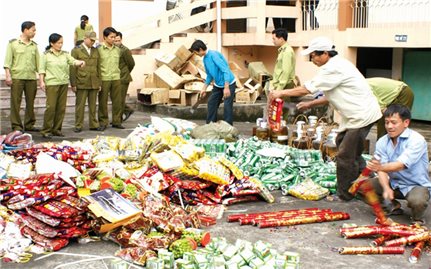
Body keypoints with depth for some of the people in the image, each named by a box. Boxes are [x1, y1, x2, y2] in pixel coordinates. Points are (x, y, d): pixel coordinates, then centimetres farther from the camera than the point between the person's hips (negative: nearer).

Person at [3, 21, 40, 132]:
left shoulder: (34, 45, 13)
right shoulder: (13, 43, 2)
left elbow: (38, 62, 14)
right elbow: (8, 61, -1)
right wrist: (8, 75, -9)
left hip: (32, 77, 4)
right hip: (17, 77, -4)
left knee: (30, 102, 7)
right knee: (16, 102, -2)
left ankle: (29, 124, 17)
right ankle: (16, 126, 4)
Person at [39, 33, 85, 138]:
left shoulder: (65, 54, 12)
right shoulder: (46, 55, 1)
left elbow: (73, 61, 0)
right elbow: (42, 69, -1)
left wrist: (80, 62, -21)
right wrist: (41, 81, -9)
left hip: (64, 83, 5)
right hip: (52, 83, -5)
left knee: (61, 107, 6)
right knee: (51, 107, -8)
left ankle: (56, 129, 16)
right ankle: (46, 130, -1)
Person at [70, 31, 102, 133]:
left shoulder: (95, 51, 14)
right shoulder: (76, 50, 0)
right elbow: (73, 68, -3)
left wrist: (99, 82, 10)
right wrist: (73, 84, -7)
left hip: (94, 84, 4)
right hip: (81, 83, -4)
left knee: (93, 105, 8)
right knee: (80, 105, 0)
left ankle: (93, 124, 15)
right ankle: (78, 126, 6)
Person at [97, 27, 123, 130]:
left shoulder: (117, 50, 10)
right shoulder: (99, 49, -5)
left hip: (116, 79, 4)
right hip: (104, 79, -4)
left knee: (117, 101, 6)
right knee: (103, 102, 2)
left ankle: (117, 121, 15)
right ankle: (103, 122, 11)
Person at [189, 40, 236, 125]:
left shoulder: (214, 55, -24)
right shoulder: (205, 59, 4)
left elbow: (225, 70, -29)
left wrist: (226, 87, -34)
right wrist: (204, 89, 14)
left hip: (229, 84, -9)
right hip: (218, 85, 9)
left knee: (227, 106, -11)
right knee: (211, 103, 11)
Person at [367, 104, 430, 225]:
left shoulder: (417, 140, -21)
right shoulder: (382, 142, -4)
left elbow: (401, 165, -34)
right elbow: (382, 169, -13)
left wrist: (381, 167, -53)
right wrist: (386, 188, -33)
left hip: (417, 185, -5)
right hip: (393, 183, 5)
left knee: (416, 201, -39)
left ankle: (418, 219, 1)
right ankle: (393, 205, 11)